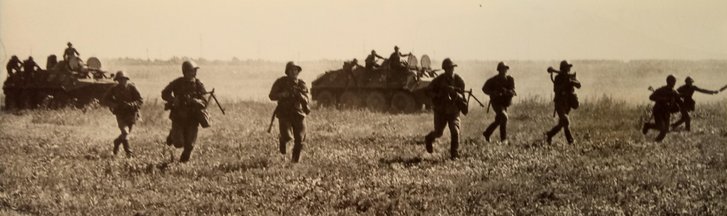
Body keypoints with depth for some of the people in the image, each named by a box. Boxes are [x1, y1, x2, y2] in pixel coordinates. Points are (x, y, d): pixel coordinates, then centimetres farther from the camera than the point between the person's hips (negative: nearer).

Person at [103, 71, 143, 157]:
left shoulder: (132, 88, -11)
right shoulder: (115, 89, -6)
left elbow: (140, 100, -11)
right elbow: (106, 99, 6)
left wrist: (130, 104, -27)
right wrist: (113, 104, -13)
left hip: (131, 114, 1)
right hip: (121, 115, -1)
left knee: (127, 133, 13)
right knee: (125, 132, -17)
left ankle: (116, 142, 42)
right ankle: (128, 153, -9)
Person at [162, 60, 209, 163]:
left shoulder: (199, 85, -4)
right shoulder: (177, 83, -6)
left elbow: (204, 103, -10)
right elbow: (164, 93, 3)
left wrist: (193, 100, -30)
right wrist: (173, 100, -16)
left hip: (193, 119, 1)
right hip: (178, 118, -1)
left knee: (189, 145, -2)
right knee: (178, 144, -8)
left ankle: (184, 161, 24)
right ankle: (172, 135, 26)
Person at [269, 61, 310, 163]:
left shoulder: (301, 84, 4)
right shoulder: (281, 82, -4)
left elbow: (306, 101, 3)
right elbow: (272, 96, -2)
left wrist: (300, 95, -18)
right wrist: (283, 94, -20)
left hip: (298, 115, 3)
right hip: (284, 114, -3)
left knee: (299, 141, 1)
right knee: (287, 136, -22)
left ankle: (295, 160, 23)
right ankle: (283, 141, 16)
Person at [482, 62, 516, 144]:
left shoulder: (510, 79, -4)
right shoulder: (494, 80, -14)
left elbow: (513, 92, -12)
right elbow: (484, 88, -4)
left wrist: (506, 91, -34)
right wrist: (493, 93, -22)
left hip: (505, 103, 6)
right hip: (496, 103, -6)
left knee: (498, 121, 19)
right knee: (504, 117, -24)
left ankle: (487, 133, 41)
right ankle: (503, 139, -22)